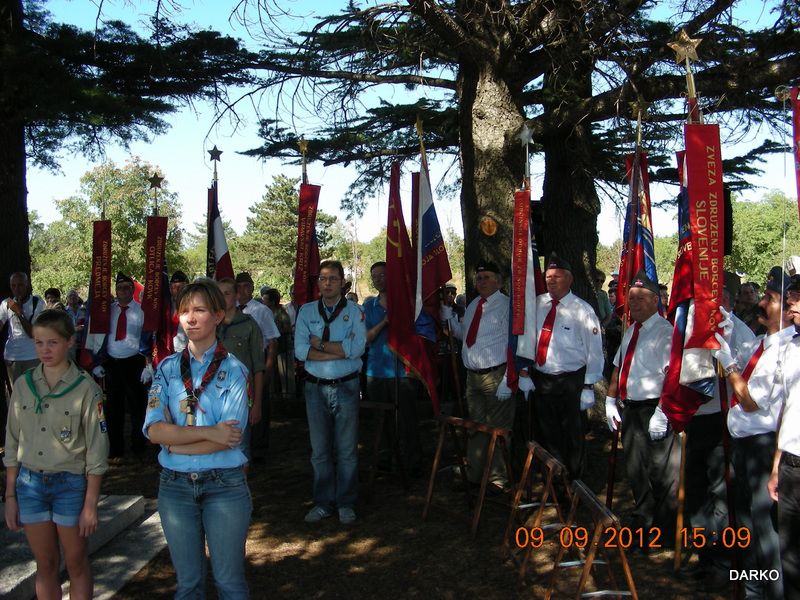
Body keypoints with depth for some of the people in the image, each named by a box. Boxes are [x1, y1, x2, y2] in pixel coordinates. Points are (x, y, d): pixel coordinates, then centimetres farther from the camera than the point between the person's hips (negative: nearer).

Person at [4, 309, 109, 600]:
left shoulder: (86, 389, -10)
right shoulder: (23, 385, 2)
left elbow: (96, 450, -8)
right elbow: (13, 445, 7)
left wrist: (90, 505, -8)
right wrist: (10, 497, 6)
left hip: (70, 484, -3)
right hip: (29, 483, 3)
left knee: (76, 564, 9)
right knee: (45, 565, 13)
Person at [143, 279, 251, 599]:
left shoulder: (233, 370, -6)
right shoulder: (168, 368, 3)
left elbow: (231, 437, -16)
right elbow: (153, 429, -10)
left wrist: (174, 440, -12)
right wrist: (209, 432, -19)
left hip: (224, 485, -3)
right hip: (176, 485, 3)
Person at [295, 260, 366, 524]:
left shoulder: (354, 311, 0)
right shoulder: (306, 311, 5)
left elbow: (357, 347, -15)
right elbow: (300, 351, -7)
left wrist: (319, 344, -11)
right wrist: (339, 352, -14)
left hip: (346, 387, -2)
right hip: (315, 387, 2)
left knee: (347, 449, 6)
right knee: (320, 449, 10)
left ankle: (346, 504, 19)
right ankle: (323, 503, 22)